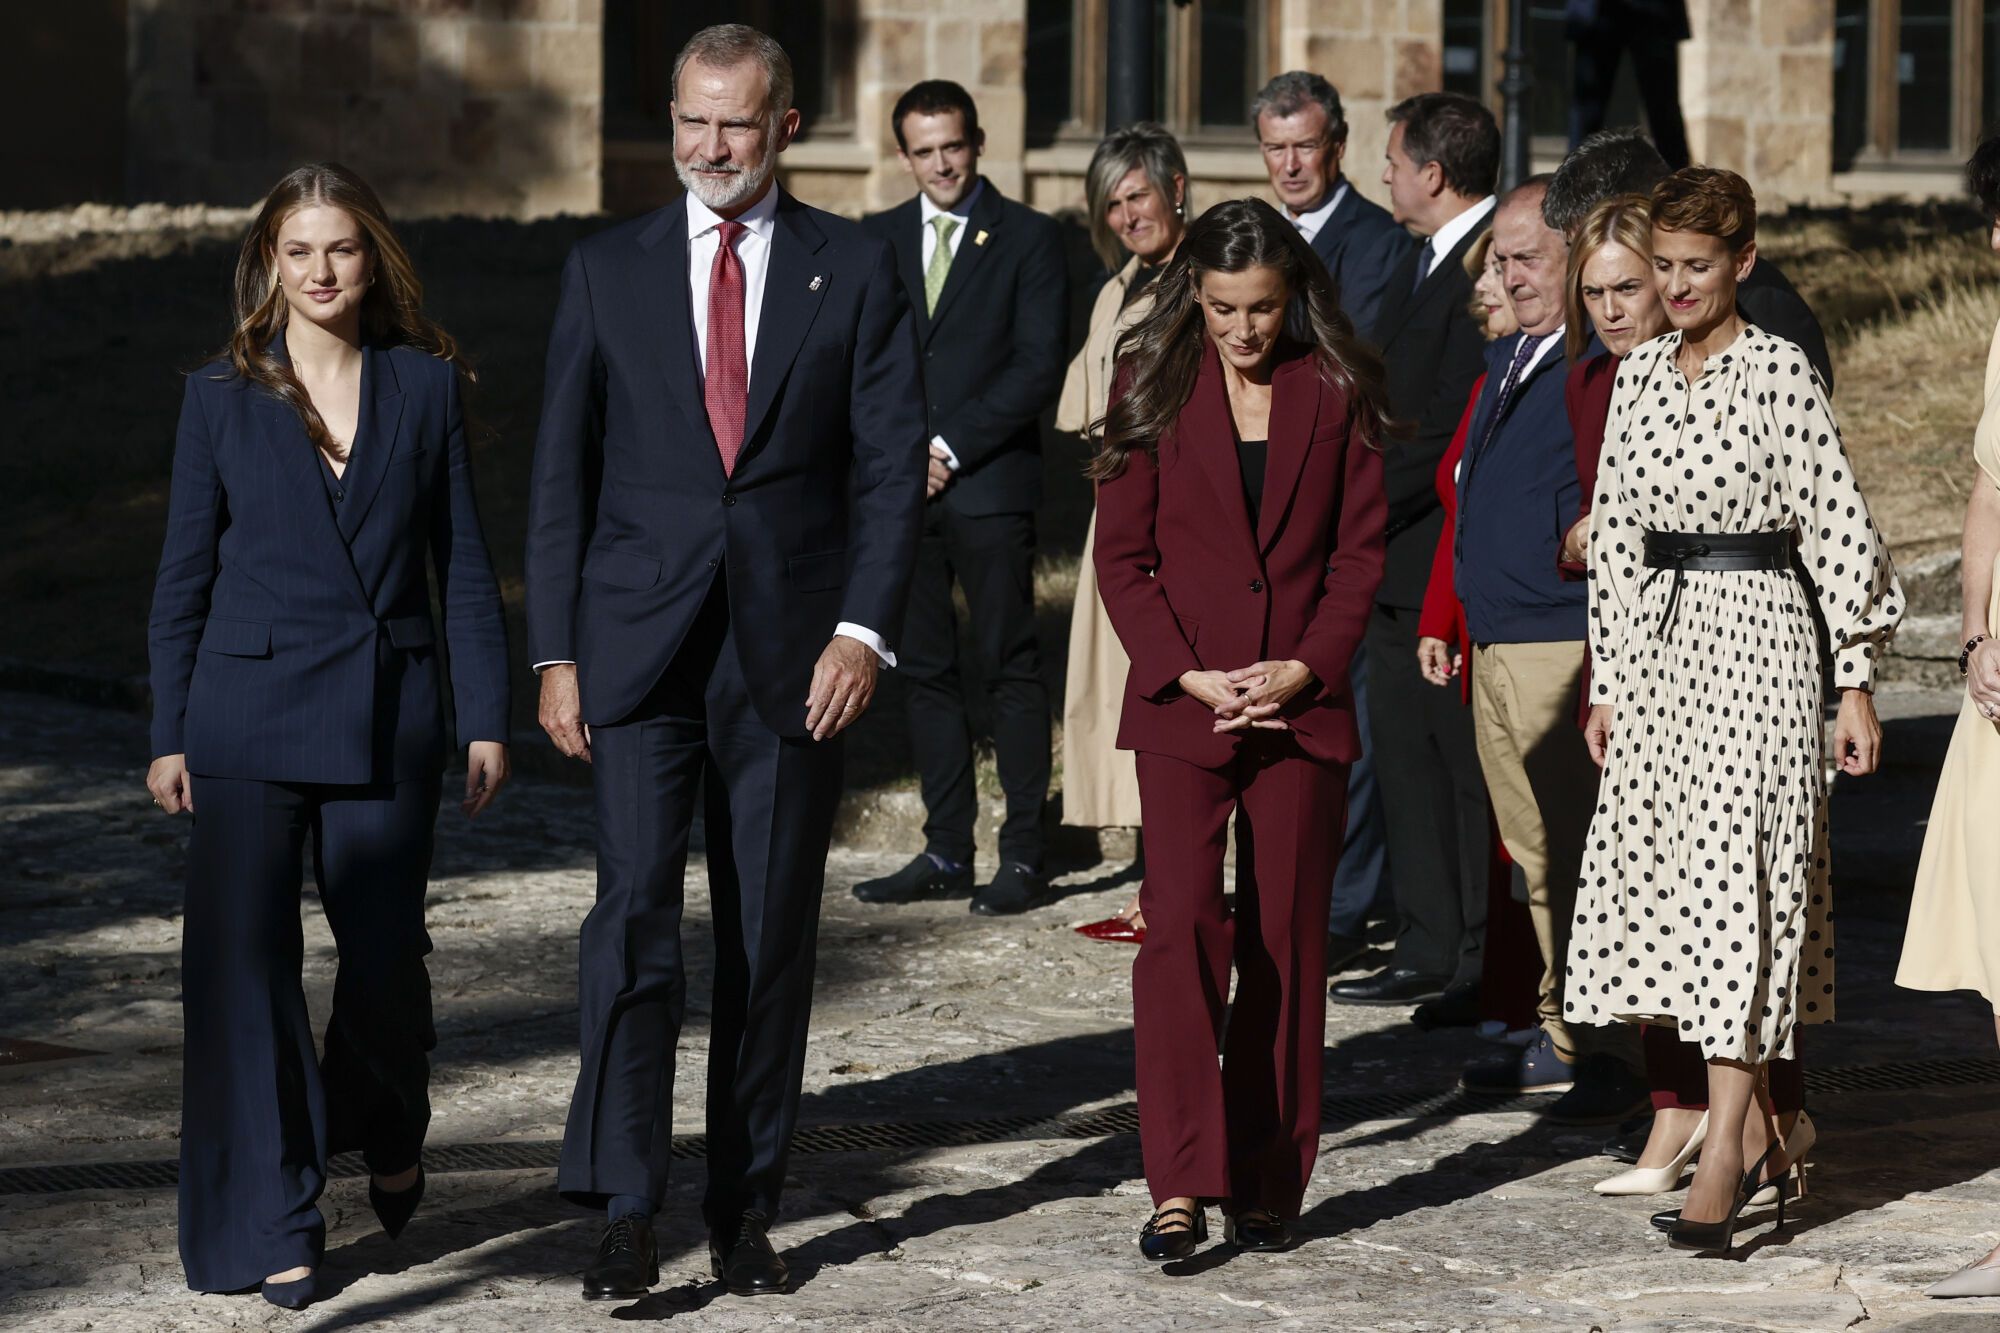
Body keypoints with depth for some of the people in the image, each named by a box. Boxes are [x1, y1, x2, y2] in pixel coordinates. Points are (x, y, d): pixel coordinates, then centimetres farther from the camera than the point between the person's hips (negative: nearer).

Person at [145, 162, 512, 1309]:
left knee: (387, 952, 1)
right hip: (250, 711, 0)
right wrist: (168, 735, 3)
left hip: (388, 716, 0)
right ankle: (274, 1224, 6)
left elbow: (465, 564, 6)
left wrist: (487, 718, 2)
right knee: (247, 962, -3)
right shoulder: (223, 399, 4)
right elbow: (185, 575, 6)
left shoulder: (427, 387, 4)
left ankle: (386, 1125, 34)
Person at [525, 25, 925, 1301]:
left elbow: (893, 463, 1)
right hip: (641, 652, 0)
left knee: (774, 944, 6)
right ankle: (626, 1211, -12)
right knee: (634, 917, -12)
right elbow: (563, 472, 7)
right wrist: (555, 652, 1)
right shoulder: (608, 271, 7)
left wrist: (864, 628, -10)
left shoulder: (855, 269, 5)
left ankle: (747, 1211, 15)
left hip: (792, 654, 0)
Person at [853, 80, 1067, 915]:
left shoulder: (1028, 239, 1)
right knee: (925, 672, 6)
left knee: (1010, 670, -4)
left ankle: (1024, 857, -1)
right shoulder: (878, 241, 14)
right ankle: (946, 854, 11)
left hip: (988, 485, -4)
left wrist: (951, 447, -11)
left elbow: (1038, 368, -6)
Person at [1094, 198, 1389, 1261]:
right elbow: (1122, 555, 2)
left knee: (1287, 940, 5)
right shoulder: (1155, 388, 2)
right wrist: (1190, 675, -9)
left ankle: (1269, 1182, 13)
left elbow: (1359, 549, 5)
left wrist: (1304, 668, -9)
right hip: (1181, 703, -1)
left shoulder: (1337, 395, 4)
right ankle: (1182, 1184, -13)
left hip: (1302, 703, 1)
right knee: (1183, 925, -12)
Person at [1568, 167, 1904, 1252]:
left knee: (1736, 879, -11)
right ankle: (1759, 1139, 17)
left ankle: (1721, 1159, -14)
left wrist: (1857, 683, -9)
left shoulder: (1780, 372, -7)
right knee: (1662, 882, 6)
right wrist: (1606, 681, 15)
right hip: (1658, 644, 7)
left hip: (1754, 635, -6)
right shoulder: (1639, 375, 11)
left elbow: (1837, 526, -7)